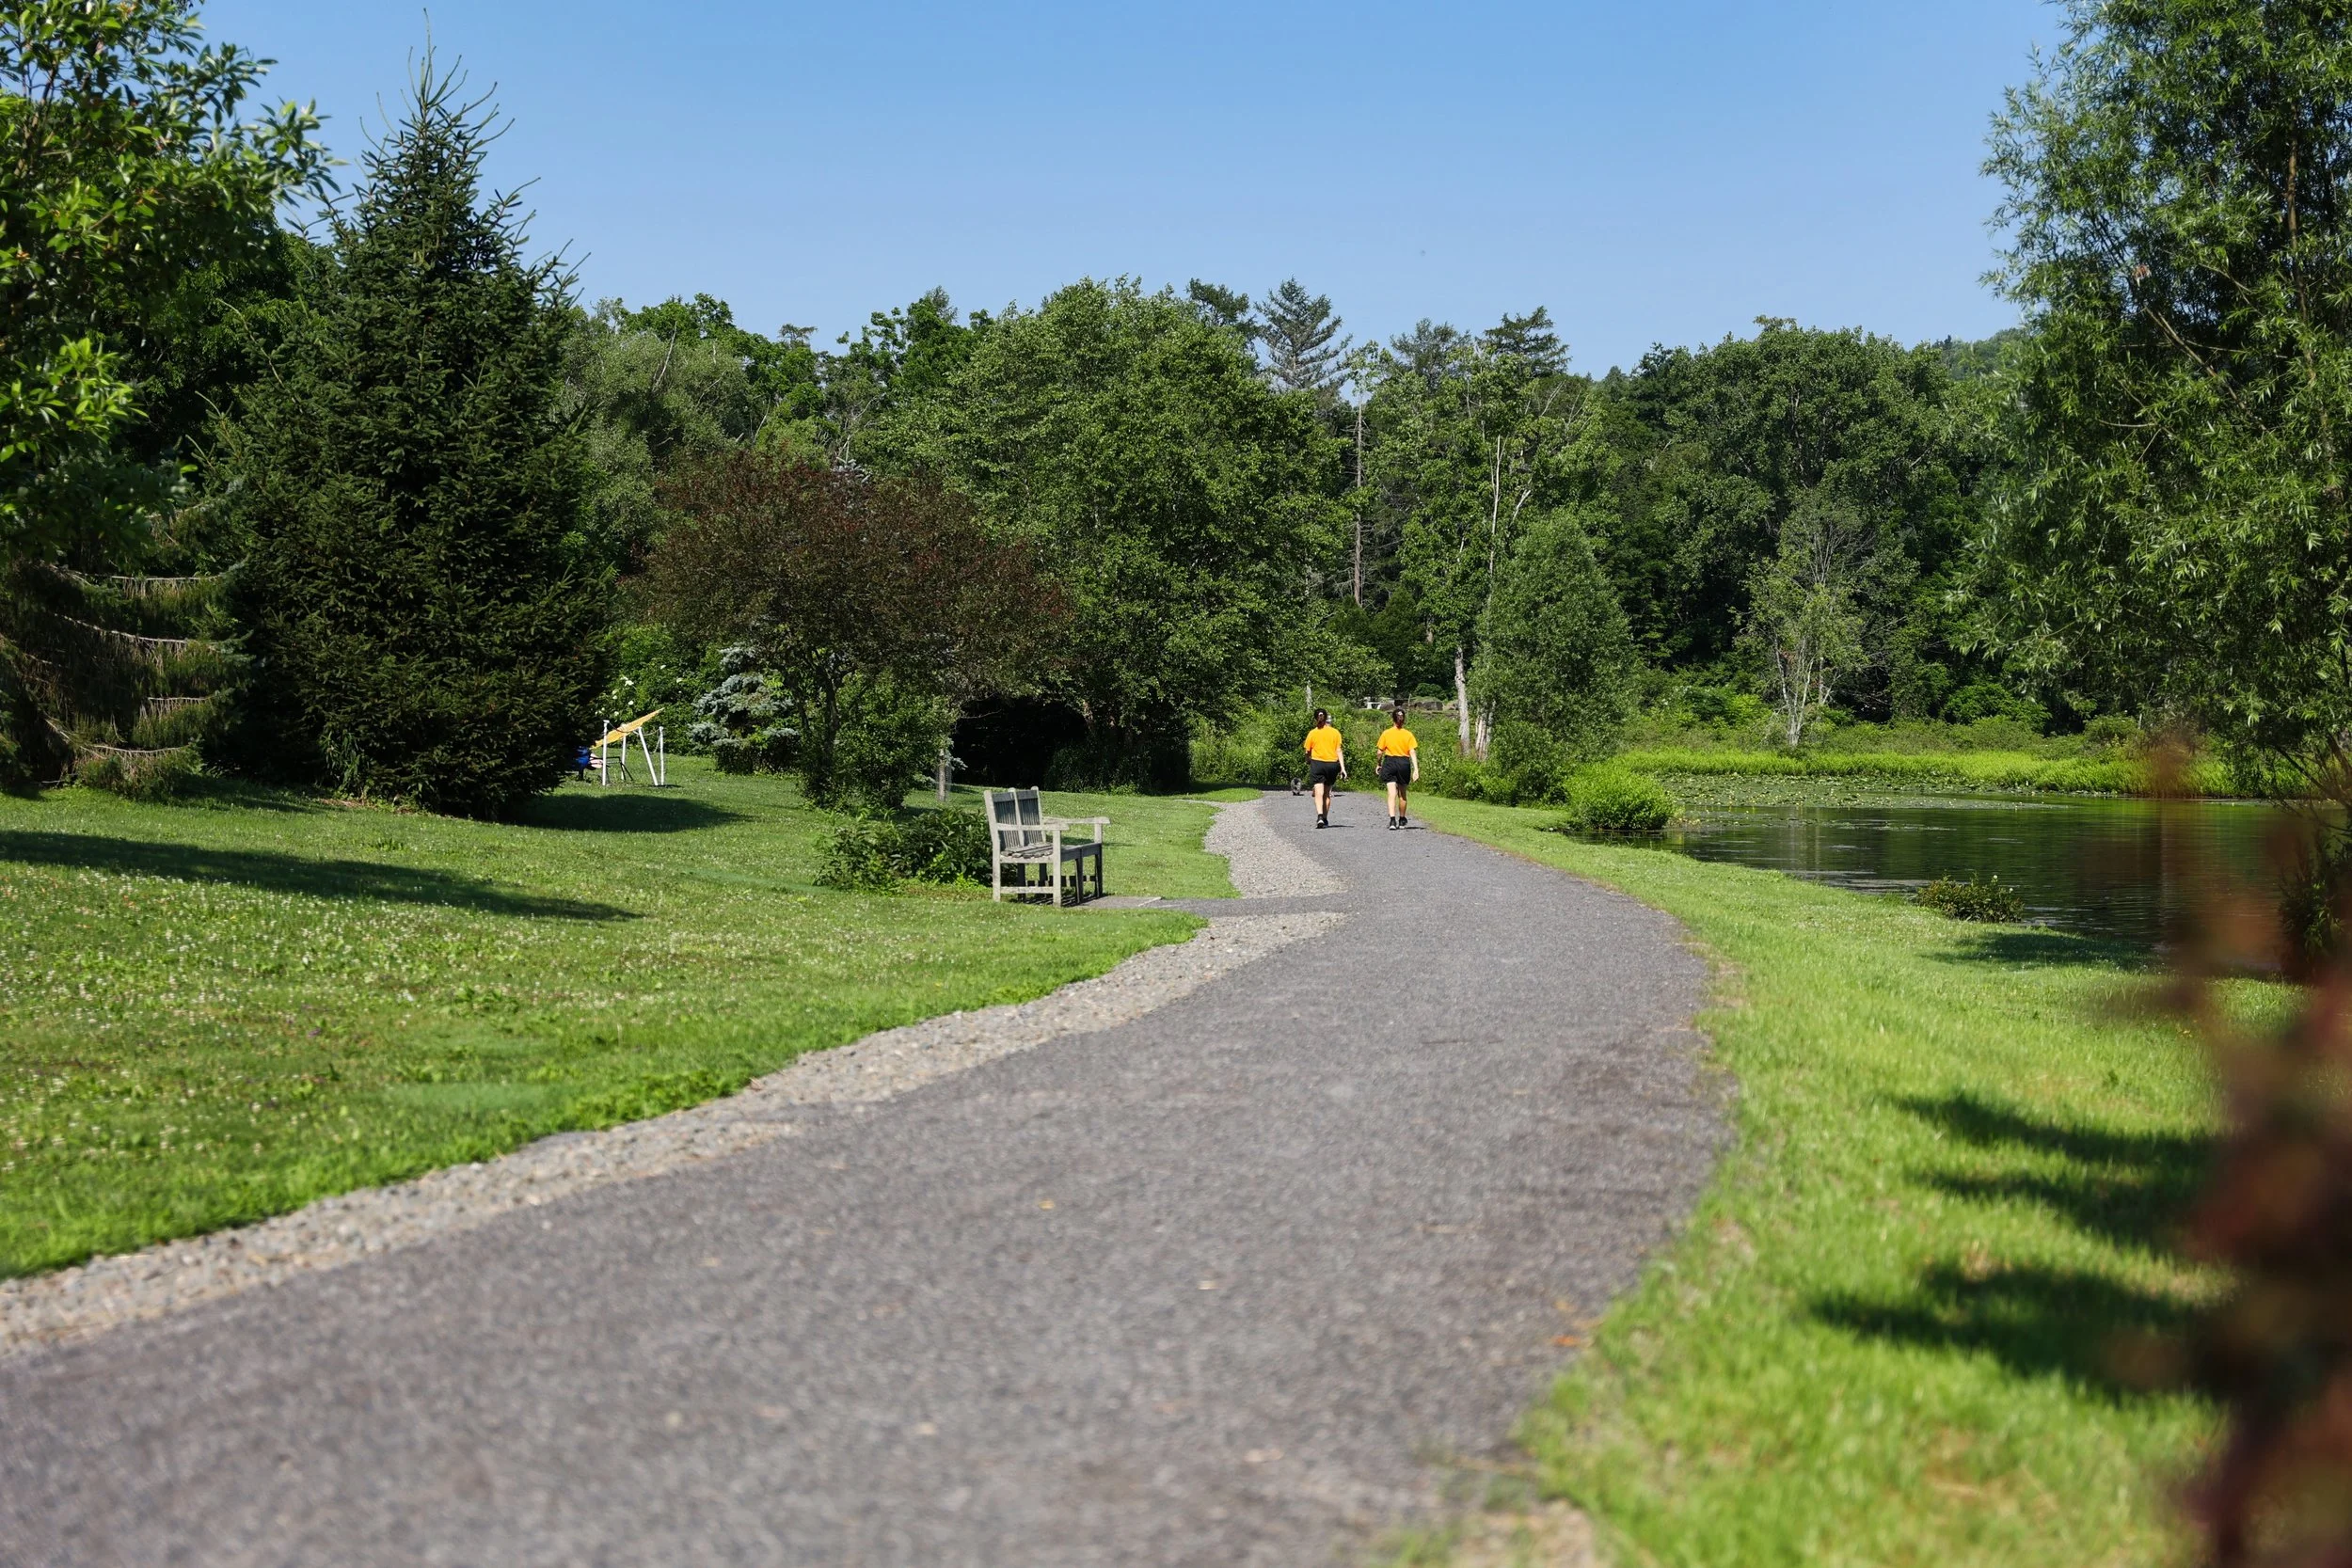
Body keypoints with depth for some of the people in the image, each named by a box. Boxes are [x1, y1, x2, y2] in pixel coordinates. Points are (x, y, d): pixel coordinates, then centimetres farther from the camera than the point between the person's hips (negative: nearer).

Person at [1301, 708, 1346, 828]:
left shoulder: (1312, 733, -2)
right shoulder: (1335, 732, 1)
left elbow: (1307, 751, 2)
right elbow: (1339, 751, -2)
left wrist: (1308, 761, 22)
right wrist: (1343, 768, -1)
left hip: (1317, 763, -2)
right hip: (1332, 764, 2)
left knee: (1319, 793, -7)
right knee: (1327, 793, 14)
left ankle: (1320, 817, -26)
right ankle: (1325, 819, 19)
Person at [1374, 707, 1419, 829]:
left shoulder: (1386, 733, -1)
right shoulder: (1408, 735, 0)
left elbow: (1380, 751, 1)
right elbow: (1412, 753, -6)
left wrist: (1379, 764, 16)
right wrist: (1416, 770, -7)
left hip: (1390, 762, -1)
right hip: (1404, 763, 1)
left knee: (1392, 794, -6)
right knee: (1402, 794, 15)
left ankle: (1392, 820, -23)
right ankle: (1402, 821, 27)